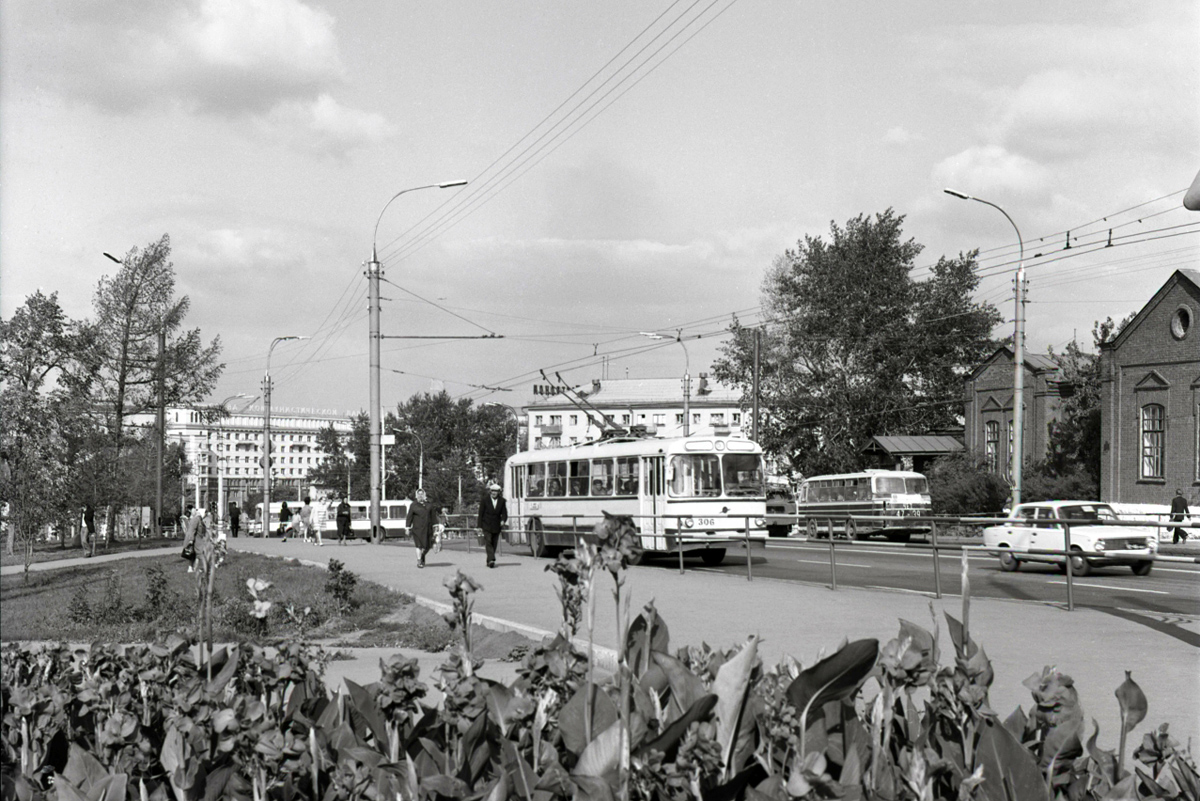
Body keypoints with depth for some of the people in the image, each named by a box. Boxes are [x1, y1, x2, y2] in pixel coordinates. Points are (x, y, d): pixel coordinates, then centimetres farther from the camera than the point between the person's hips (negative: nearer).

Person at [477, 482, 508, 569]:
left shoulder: (501, 501, 4)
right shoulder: (485, 500, -2)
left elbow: (504, 513, 5)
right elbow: (481, 513, -1)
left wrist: (503, 520, -17)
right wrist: (479, 525, -4)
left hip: (496, 526, 3)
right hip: (486, 525, -3)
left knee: (494, 544, 5)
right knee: (488, 542, -16)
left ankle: (489, 561, 14)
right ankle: (491, 560, -27)